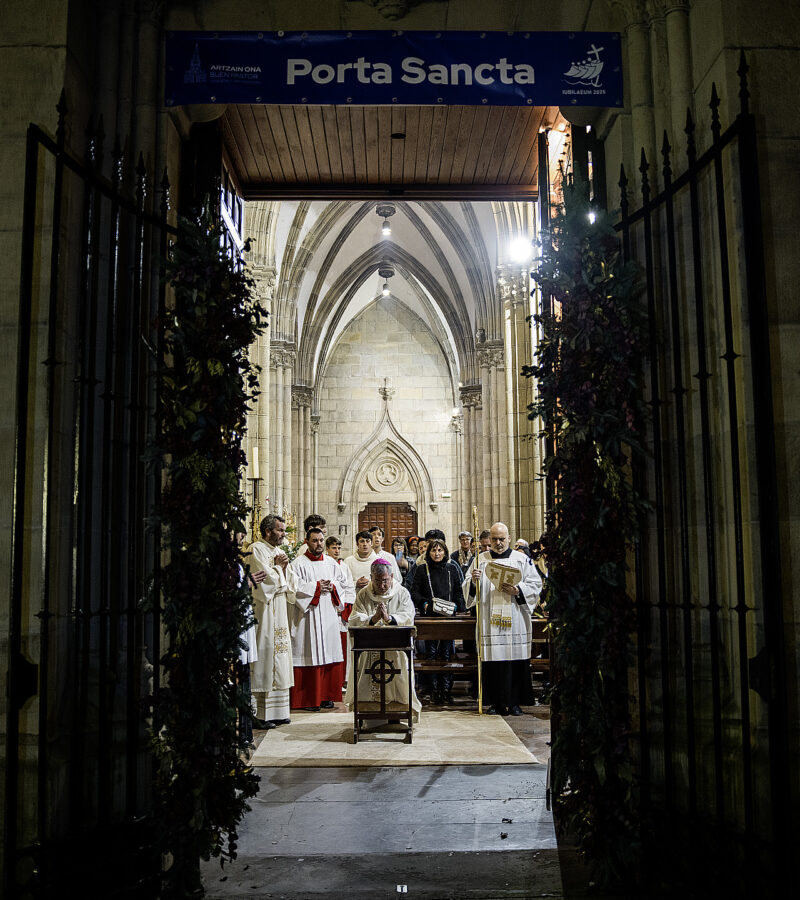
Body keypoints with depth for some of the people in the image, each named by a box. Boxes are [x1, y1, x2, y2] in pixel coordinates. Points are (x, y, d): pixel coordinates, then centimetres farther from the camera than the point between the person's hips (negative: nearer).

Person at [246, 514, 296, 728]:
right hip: (263, 613, -8)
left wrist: (284, 567, -3)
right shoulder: (256, 550, -10)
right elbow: (267, 581, -17)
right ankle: (257, 715, -2)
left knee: (278, 661, 9)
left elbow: (288, 583, 14)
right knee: (263, 657, -7)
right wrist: (278, 566, -2)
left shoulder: (278, 551, 16)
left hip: (279, 614, 9)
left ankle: (275, 711, 15)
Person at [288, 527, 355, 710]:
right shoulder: (298, 563, -2)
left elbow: (345, 584, 19)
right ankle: (308, 699, 1)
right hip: (308, 617, -5)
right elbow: (294, 587, -13)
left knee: (330, 655, 4)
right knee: (309, 656, -5)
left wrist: (332, 587, 0)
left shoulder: (331, 563, 14)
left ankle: (327, 696, 12)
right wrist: (317, 586, -11)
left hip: (329, 616, 5)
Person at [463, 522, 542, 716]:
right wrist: (473, 580, -12)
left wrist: (518, 591, -12)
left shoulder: (522, 559, 9)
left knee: (516, 660, -2)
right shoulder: (481, 560, 12)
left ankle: (514, 702, 7)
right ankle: (497, 702, 7)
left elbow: (536, 585, 4)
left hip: (515, 620, 0)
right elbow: (468, 588, 10)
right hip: (490, 621, 1)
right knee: (493, 661, -2)